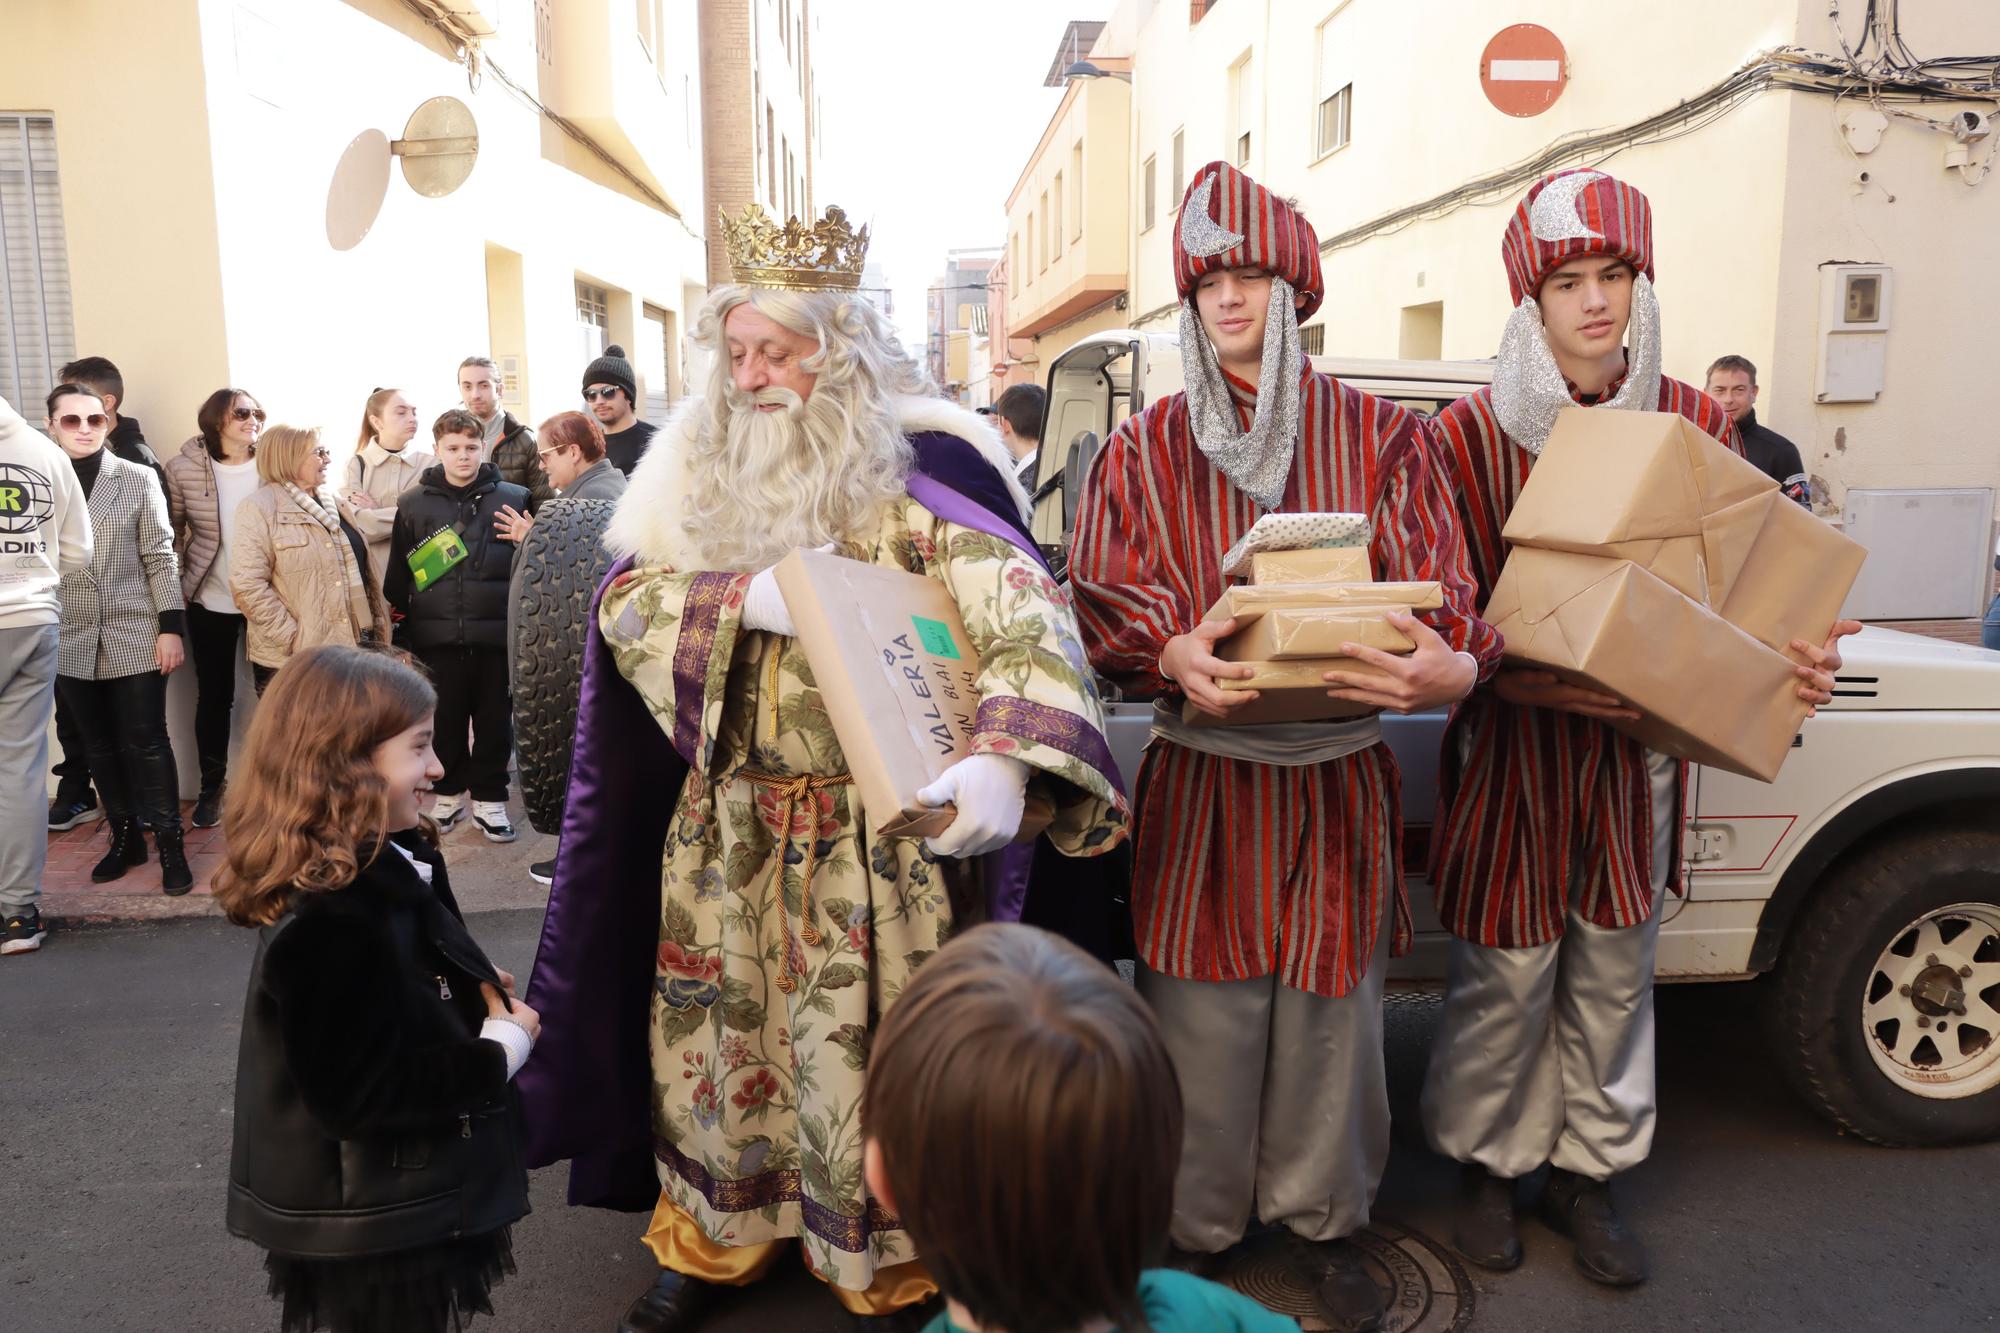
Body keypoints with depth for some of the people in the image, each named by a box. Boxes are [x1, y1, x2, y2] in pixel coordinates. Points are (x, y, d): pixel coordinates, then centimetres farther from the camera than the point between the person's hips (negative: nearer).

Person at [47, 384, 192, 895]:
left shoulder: (138, 479, 0)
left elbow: (160, 558, -1)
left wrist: (171, 627, -6)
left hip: (135, 637, -2)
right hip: (71, 641, 2)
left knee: (146, 744, 1)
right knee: (100, 747, 12)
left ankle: (170, 844, 10)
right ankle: (125, 837, 25)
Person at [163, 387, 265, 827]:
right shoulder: (183, 468, -5)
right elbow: (171, 530, 3)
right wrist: (176, 585, -1)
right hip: (209, 601, 0)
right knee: (214, 695, 8)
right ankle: (212, 786, 22)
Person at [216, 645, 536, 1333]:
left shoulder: (393, 869, 0)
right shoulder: (328, 927, -30)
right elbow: (360, 1093, -29)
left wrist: (484, 1003, -3)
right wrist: (503, 1051, -20)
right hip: (370, 1229, -9)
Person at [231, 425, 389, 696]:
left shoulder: (331, 501, 15)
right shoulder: (260, 507, -7)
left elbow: (358, 567, 20)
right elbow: (248, 586, -15)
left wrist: (376, 626, 12)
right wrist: (294, 640, -18)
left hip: (352, 652, 6)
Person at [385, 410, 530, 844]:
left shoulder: (513, 499, 2)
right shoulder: (414, 503, 5)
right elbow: (399, 575, 6)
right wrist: (402, 632, 4)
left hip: (496, 635, -1)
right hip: (437, 637, 1)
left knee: (495, 720, 7)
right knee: (445, 720, 10)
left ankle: (489, 799, 21)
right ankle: (448, 793, 27)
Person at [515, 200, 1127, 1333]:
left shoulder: (918, 465, -12)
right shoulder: (699, 466, 6)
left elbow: (1021, 614, -23)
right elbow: (625, 601, 0)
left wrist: (1003, 759, -41)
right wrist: (743, 599, -20)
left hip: (878, 828, -4)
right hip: (726, 822, 5)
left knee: (869, 1052, 5)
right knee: (717, 1028, 16)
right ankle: (714, 1236, 39)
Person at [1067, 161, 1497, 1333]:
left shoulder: (1379, 438, 3)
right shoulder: (1148, 451, 4)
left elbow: (1439, 596, -5)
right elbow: (1112, 603, -5)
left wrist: (1455, 669, -28)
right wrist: (1175, 656, -28)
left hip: (1340, 783, 1)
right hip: (1201, 784, 0)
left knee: (1331, 1011, 12)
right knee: (1205, 1021, 7)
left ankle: (1326, 1216, 36)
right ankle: (1199, 1230, 29)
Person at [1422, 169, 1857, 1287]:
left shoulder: (1696, 425, 2)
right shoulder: (1470, 434, -8)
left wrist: (1798, 657, -13)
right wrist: (1548, 671, -26)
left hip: (1640, 744, 3)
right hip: (1512, 744, -3)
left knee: (1614, 974, 13)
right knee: (1505, 975, 6)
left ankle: (1590, 1172, 32)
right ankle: (1489, 1164, 29)